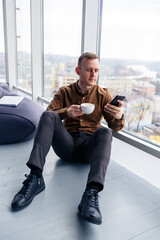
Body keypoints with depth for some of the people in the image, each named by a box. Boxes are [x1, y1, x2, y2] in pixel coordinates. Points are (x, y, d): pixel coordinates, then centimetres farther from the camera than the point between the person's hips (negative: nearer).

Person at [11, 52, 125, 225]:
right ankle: (35, 178, -34)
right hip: (67, 144, 1)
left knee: (104, 132, -30)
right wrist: (66, 112, -23)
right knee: (48, 116, -21)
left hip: (89, 146, 0)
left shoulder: (103, 94, 9)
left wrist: (118, 117, -23)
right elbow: (48, 113, -2)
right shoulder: (65, 92, 11)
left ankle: (91, 193, -48)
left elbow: (115, 128, 2)